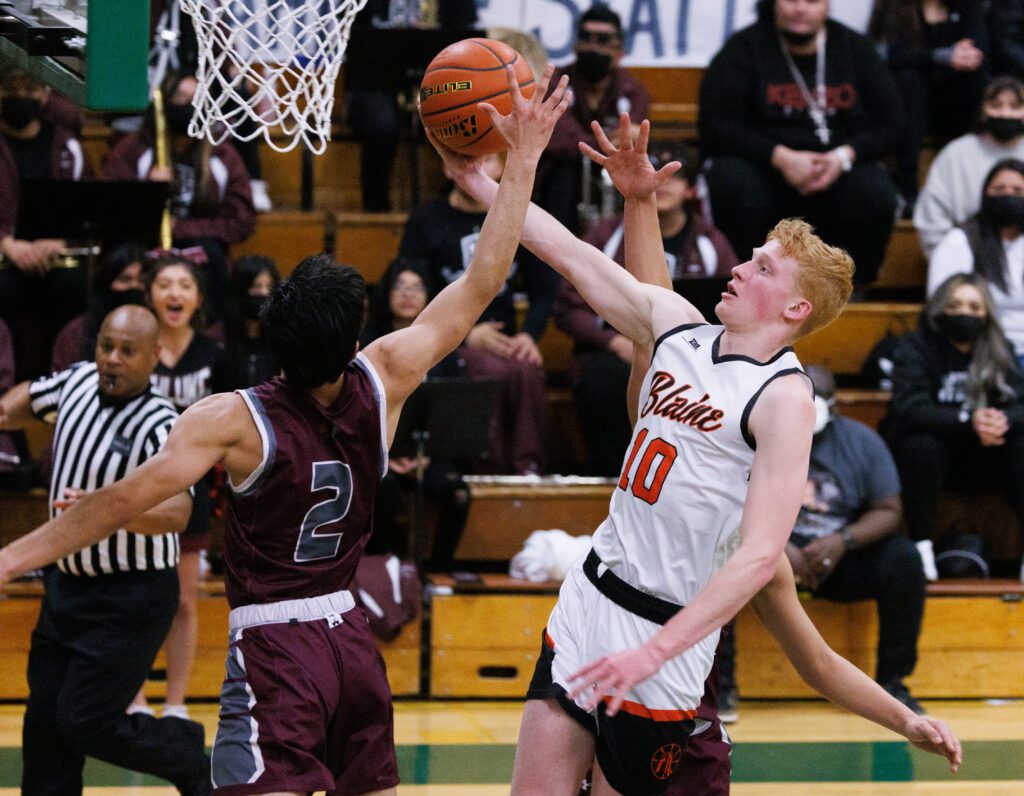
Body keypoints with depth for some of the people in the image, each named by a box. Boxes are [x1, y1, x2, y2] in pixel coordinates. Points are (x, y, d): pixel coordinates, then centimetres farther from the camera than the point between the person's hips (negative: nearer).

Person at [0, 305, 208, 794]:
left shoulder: (158, 426, -21)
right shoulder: (78, 382, -1)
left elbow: (176, 511, -36)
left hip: (129, 600, -7)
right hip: (66, 583, 7)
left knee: (87, 724, -8)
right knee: (43, 724, 7)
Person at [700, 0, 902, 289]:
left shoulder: (856, 49, 7)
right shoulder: (744, 48, -1)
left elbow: (890, 124, 3)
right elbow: (715, 127, -9)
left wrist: (843, 157, -17)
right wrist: (780, 157, -21)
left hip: (836, 170, 2)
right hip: (763, 169, -2)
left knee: (875, 192, -29)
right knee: (734, 182, -35)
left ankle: (852, 290, -7)